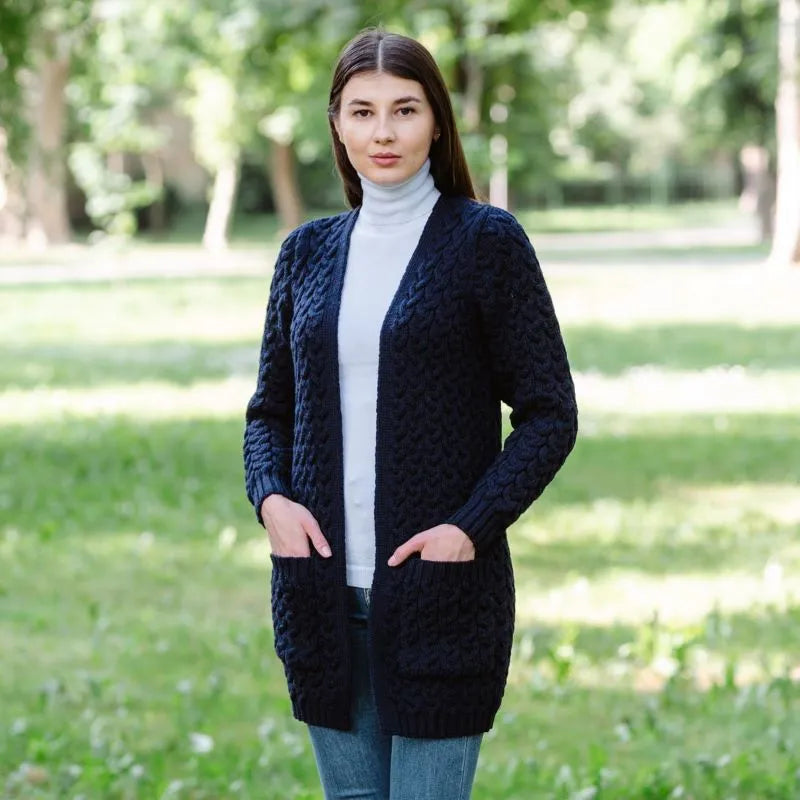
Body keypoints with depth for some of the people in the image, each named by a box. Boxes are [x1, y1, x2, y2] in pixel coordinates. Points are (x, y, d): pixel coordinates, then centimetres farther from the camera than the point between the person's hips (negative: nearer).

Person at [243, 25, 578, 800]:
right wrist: (270, 498, -4)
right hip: (324, 590, 5)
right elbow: (269, 408, 16)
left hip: (438, 590, -4)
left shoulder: (485, 240, -3)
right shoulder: (308, 250, 10)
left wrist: (471, 527, -16)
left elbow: (549, 414, -4)